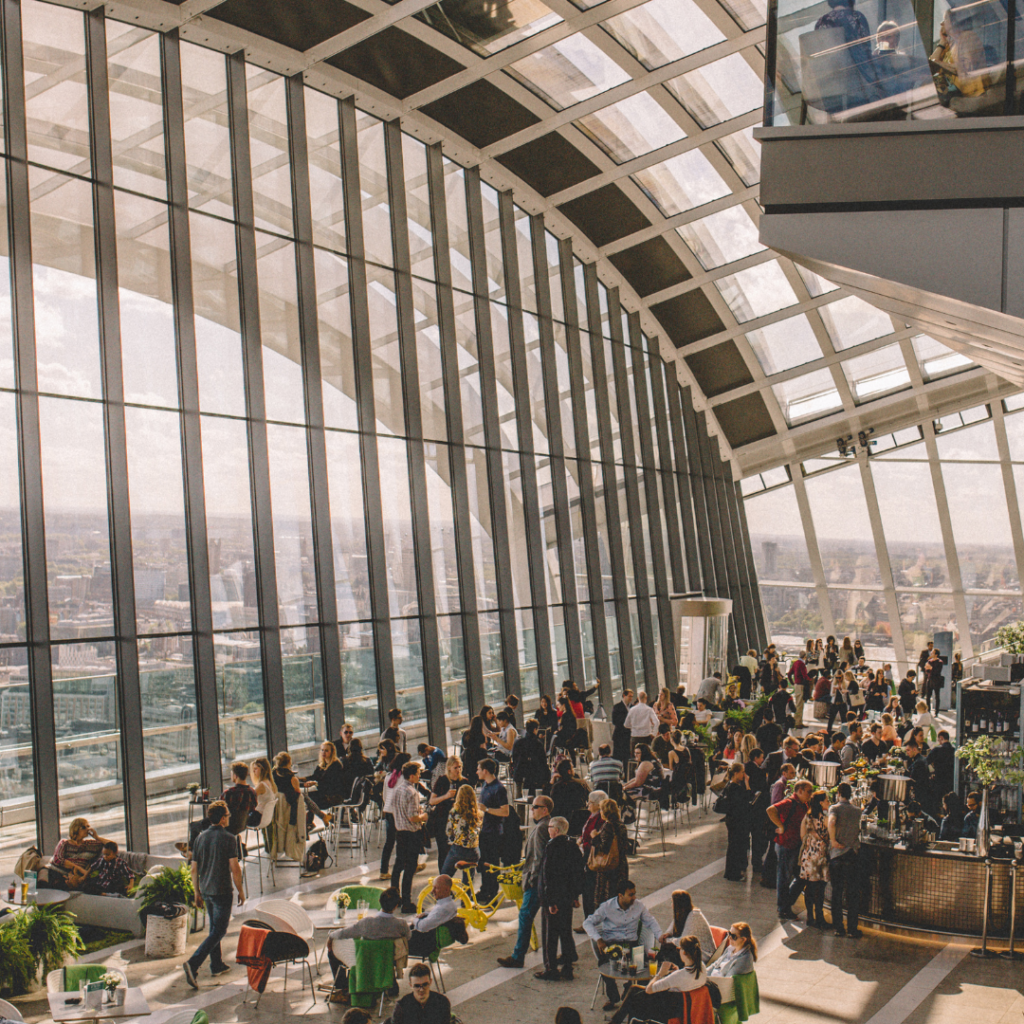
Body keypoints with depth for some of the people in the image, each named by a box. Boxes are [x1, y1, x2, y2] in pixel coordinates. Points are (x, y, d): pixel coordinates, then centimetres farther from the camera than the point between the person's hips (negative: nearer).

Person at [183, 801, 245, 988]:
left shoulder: (200, 838, 4)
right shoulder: (228, 838, -13)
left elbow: (194, 869, 7)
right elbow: (235, 869, -14)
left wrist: (197, 893, 17)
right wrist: (241, 891, -3)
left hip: (206, 890, 7)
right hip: (222, 892, -7)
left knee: (214, 928, 20)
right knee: (218, 931, -2)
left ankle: (217, 965, 28)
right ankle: (193, 963, -16)